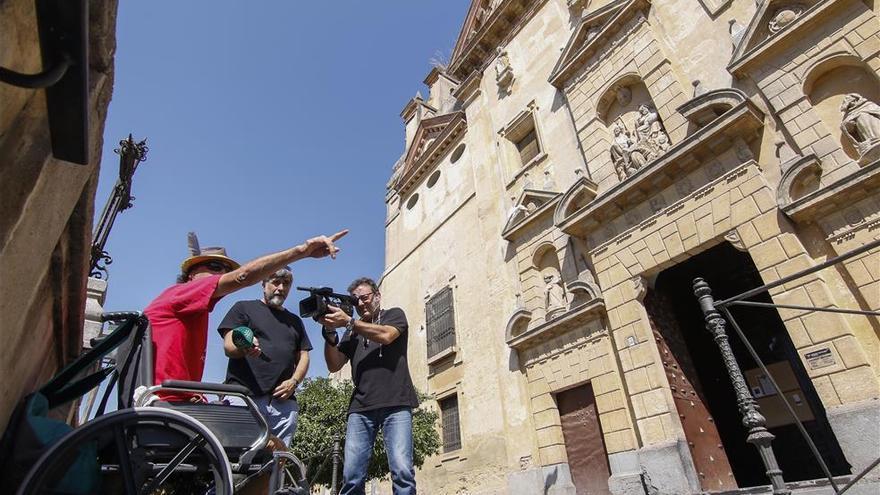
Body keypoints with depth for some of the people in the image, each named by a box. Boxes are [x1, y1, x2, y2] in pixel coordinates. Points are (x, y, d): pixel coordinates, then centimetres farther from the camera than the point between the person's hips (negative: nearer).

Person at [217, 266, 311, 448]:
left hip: (283, 401, 4)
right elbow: (228, 347, 2)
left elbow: (303, 357, 19)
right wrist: (245, 348, -22)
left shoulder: (295, 321, 25)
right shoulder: (244, 308, 14)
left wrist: (294, 381, 0)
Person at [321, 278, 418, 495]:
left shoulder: (394, 314, 14)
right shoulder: (352, 331, 23)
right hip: (361, 408, 4)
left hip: (395, 404, -3)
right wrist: (330, 333, -3)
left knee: (402, 470, -14)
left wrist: (348, 321, -11)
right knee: (351, 476, -5)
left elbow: (386, 335, -8)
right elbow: (334, 365, 13)